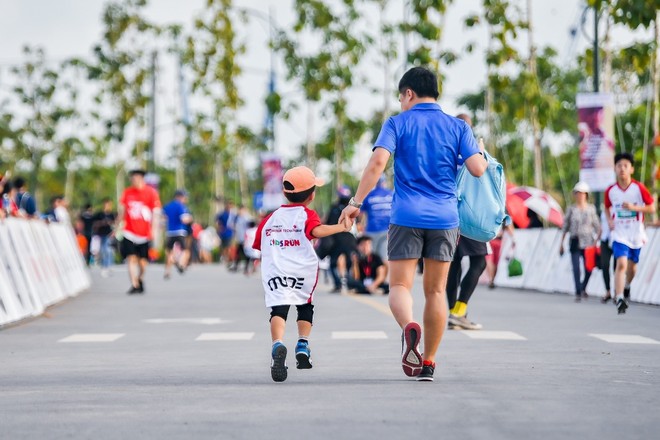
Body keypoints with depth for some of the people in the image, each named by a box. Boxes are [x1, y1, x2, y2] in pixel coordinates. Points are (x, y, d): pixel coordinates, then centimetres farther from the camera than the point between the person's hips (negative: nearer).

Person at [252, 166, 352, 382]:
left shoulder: (269, 218, 19)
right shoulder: (307, 215, 7)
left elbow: (258, 245, 23)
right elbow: (317, 230, -15)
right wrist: (341, 227, -16)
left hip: (274, 271, 1)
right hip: (303, 270, -1)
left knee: (279, 308, -14)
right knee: (305, 305, 25)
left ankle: (278, 345, -40)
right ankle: (303, 345, 14)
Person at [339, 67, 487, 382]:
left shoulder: (397, 123, 2)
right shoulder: (457, 127, 7)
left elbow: (377, 163, -11)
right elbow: (477, 169, -3)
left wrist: (356, 202, -7)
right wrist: (482, 155, 20)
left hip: (406, 217, -2)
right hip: (445, 217, 2)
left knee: (400, 285, 2)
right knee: (436, 291, 10)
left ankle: (409, 327, -31)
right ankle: (428, 364, 12)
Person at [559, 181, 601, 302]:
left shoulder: (591, 208, 5)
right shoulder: (571, 209, 5)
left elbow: (597, 226, 7)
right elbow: (565, 226, 8)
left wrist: (596, 241, -2)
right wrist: (561, 243, 6)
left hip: (588, 242, 1)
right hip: (575, 241, 0)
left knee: (589, 268, 0)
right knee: (576, 268, -10)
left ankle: (583, 288, 26)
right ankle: (578, 293, -8)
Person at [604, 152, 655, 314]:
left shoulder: (639, 188, -10)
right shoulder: (610, 191, -4)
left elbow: (652, 208, -6)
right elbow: (607, 208, 15)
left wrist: (633, 208, -20)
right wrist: (609, 220, -4)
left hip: (636, 234, 1)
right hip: (619, 234, -1)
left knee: (632, 265, 16)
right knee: (621, 263, -20)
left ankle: (627, 286, 48)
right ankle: (619, 299, -23)